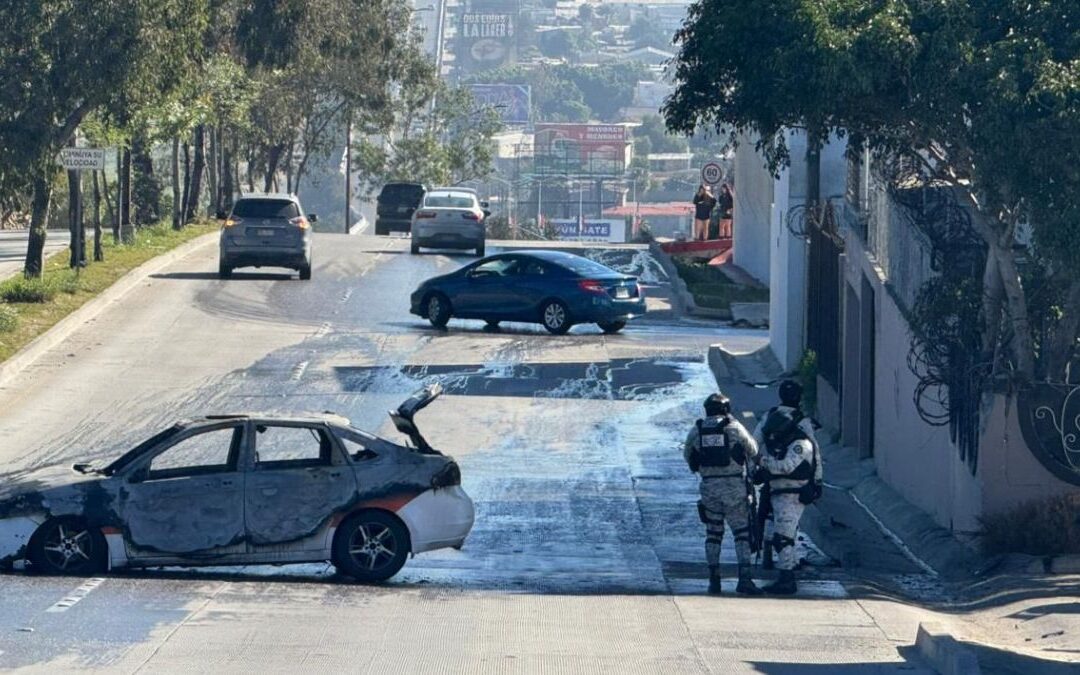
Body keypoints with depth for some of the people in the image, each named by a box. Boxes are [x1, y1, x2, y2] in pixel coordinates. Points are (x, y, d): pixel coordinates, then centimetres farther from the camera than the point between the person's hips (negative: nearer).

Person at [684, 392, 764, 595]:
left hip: (709, 486, 3)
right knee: (742, 533, 1)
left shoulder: (697, 430, 2)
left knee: (713, 533, 13)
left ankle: (714, 579, 10)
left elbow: (688, 455, 13)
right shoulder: (734, 427, -5)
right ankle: (744, 578, -9)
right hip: (734, 486, -3)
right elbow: (753, 451, 4)